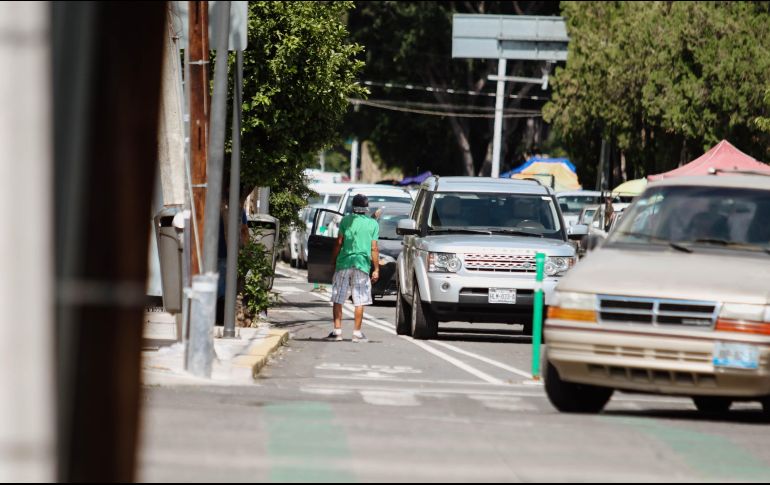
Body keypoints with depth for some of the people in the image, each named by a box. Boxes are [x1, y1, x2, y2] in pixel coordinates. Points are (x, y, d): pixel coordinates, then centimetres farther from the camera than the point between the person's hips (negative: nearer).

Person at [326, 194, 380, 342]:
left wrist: (333, 262, 9)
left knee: (338, 299, 4)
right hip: (362, 264, 0)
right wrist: (376, 269, 5)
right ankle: (357, 332, 2)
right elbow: (374, 249, 1)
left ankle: (337, 331, -1)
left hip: (343, 263, 0)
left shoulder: (346, 220, 4)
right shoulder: (373, 224, 3)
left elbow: (339, 243, 1)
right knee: (360, 301, 4)